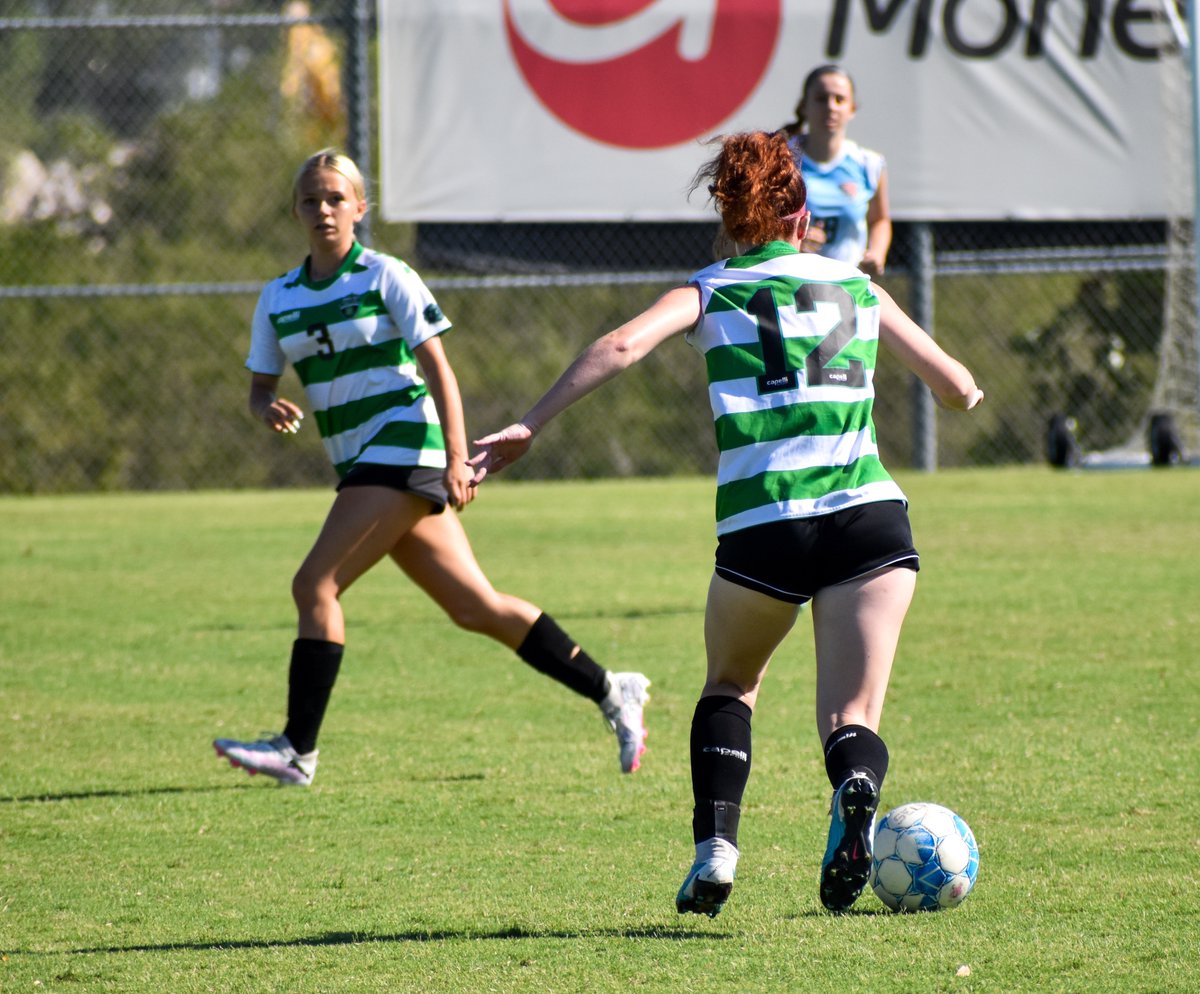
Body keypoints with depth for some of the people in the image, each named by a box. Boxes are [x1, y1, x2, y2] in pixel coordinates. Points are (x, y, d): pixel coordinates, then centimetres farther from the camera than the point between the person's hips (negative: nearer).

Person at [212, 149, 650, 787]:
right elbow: (259, 389, 15)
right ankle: (611, 693, 16)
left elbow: (437, 367, -7)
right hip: (361, 464, 7)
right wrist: (269, 410, -10)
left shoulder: (387, 278, -4)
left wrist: (456, 458, -14)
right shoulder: (278, 299, 13)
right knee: (475, 608, 6)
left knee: (315, 585, -15)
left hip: (406, 445, -7)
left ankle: (298, 750, -12)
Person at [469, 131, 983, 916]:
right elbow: (958, 388, 25)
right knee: (851, 721, -1)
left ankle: (716, 845, 9)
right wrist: (967, 391, 49)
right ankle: (856, 789, -37)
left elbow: (622, 346, -8)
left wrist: (528, 428, -8)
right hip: (870, 518, 1)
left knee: (730, 685, 26)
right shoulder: (856, 286, 19)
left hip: (761, 526, -1)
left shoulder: (711, 291, 11)